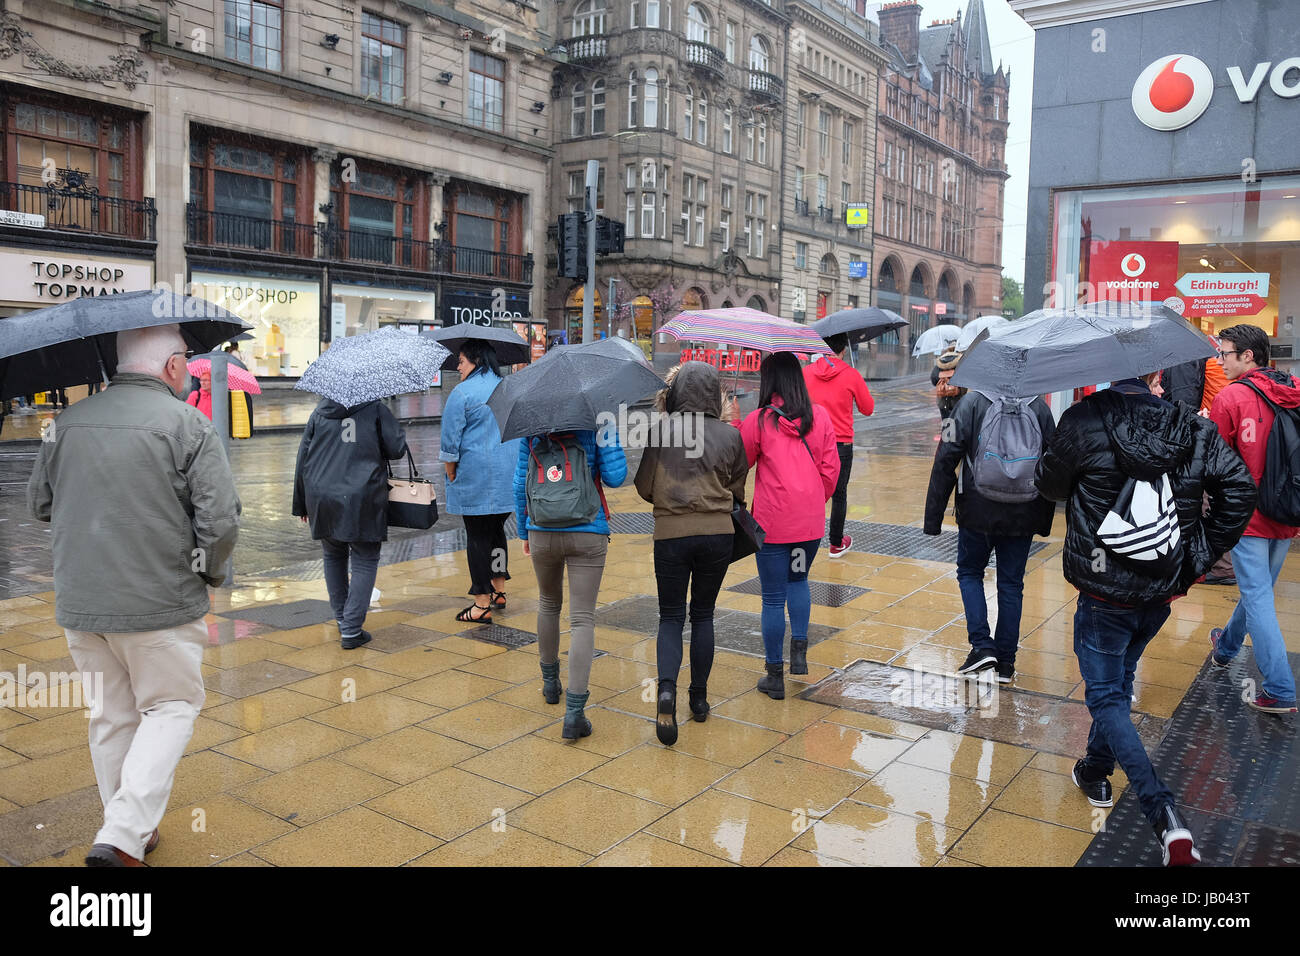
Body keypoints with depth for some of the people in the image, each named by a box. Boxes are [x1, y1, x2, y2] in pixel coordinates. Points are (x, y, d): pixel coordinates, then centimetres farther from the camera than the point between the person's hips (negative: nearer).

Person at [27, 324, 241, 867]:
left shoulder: (68, 422, 3)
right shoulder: (186, 424, -14)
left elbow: (39, 505, 12)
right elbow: (221, 520, -16)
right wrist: (210, 572, 2)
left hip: (78, 603, 5)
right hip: (161, 603, -5)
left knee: (111, 716, 18)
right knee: (171, 707, 11)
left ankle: (133, 832, 30)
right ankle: (122, 836, 1)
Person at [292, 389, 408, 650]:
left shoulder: (320, 411, 10)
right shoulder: (376, 409, 0)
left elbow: (303, 458, 12)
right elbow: (397, 449, -5)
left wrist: (301, 504, 19)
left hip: (321, 499, 4)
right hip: (363, 501, -4)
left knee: (333, 557, 21)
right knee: (365, 562, 4)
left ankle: (342, 618, 29)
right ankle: (351, 630, -2)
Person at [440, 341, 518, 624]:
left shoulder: (462, 393, -9)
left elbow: (451, 439, -10)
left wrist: (450, 472, 2)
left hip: (475, 477, -7)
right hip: (509, 478, 7)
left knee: (477, 537, -1)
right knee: (496, 530, 20)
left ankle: (482, 605, 2)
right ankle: (499, 591, 28)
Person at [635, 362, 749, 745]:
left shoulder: (660, 431, -7)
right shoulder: (730, 435, -3)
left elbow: (644, 487, -1)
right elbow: (738, 490, 6)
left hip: (671, 534, -1)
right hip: (717, 533, 1)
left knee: (671, 617, 9)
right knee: (703, 614, 16)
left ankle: (666, 688, -14)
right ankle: (699, 697, 22)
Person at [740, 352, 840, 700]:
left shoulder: (759, 420, -10)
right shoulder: (820, 416, 0)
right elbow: (831, 469, 4)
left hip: (772, 522, -3)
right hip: (811, 521, 4)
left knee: (773, 598, 6)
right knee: (798, 580, 27)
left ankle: (775, 676, 14)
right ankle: (799, 650, 16)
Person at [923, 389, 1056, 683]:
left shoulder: (971, 402, -8)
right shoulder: (1039, 407, 2)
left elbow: (945, 461, -12)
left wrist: (933, 517, -7)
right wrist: (1045, 520, 16)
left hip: (978, 513, -3)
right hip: (1023, 516, 3)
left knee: (969, 573, 17)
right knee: (1011, 583, 13)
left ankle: (982, 645, 3)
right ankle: (1005, 662, 16)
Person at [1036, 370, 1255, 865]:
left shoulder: (1083, 422, -17)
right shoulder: (1193, 429, -6)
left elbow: (1050, 484, -4)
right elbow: (1239, 490, -6)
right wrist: (1198, 555, 2)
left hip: (1105, 592, -4)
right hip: (1161, 592, 5)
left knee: (1105, 694, 7)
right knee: (1119, 682, 25)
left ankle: (1163, 812, -5)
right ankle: (1096, 770, 42)